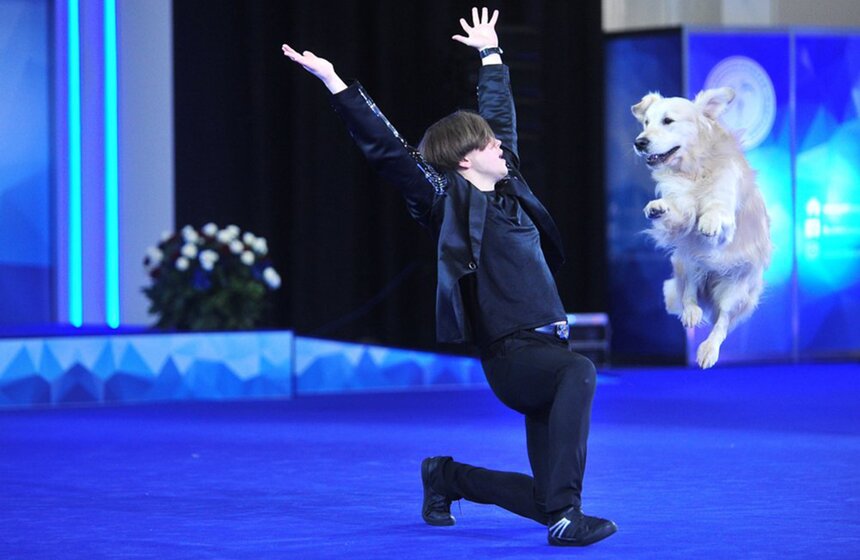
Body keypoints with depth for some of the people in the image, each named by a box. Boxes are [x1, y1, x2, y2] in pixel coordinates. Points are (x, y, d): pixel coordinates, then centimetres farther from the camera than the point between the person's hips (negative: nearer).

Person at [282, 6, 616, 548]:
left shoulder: (507, 188, 16)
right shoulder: (449, 201, -2)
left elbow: (500, 115, 31)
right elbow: (386, 149, -8)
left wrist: (490, 53, 42)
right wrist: (336, 84, -12)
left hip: (546, 349, 8)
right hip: (512, 355, -8)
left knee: (544, 498, 5)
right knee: (580, 371, -39)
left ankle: (447, 477, 31)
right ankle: (566, 517, -41)